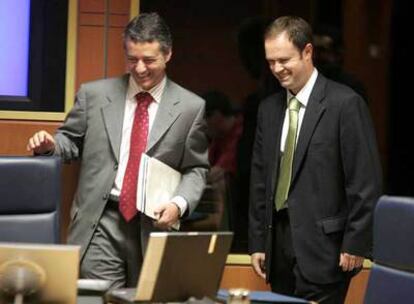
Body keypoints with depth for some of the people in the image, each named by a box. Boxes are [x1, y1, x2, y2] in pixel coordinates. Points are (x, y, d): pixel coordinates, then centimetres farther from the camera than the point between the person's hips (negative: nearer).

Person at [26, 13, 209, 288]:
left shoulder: (191, 107, 4)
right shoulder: (94, 95, 7)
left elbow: (196, 168, 7)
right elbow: (71, 141, 15)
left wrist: (179, 203, -10)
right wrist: (51, 145, -7)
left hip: (155, 225, 0)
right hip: (100, 223, 0)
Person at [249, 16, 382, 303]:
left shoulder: (344, 103, -6)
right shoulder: (269, 109, 13)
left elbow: (365, 181, -8)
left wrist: (356, 244, -11)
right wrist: (257, 243, 12)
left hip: (322, 245, -6)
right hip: (278, 242, 6)